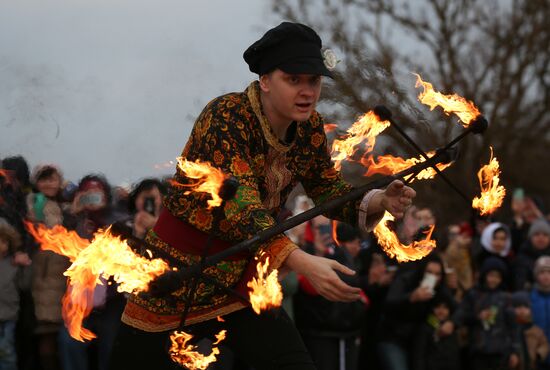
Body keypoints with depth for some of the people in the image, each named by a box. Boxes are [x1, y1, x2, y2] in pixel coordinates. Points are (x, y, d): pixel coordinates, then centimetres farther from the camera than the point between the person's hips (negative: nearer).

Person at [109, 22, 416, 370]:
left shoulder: (309, 126, -3)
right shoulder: (225, 117, -22)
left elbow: (330, 191, 5)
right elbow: (240, 206, -33)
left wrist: (380, 201, -18)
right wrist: (302, 262, -46)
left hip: (245, 280, 5)